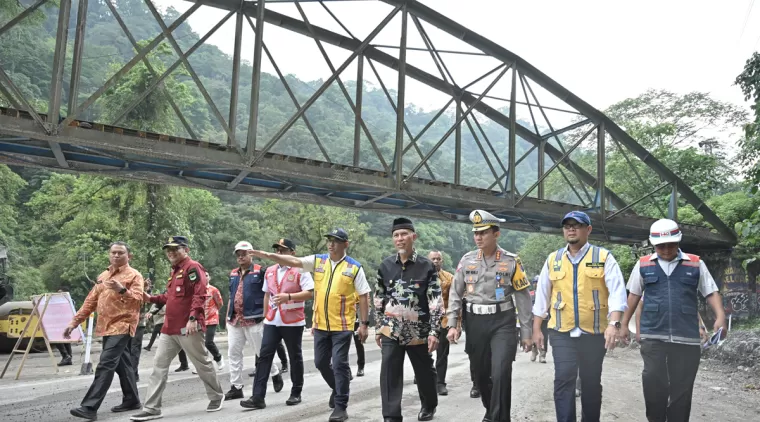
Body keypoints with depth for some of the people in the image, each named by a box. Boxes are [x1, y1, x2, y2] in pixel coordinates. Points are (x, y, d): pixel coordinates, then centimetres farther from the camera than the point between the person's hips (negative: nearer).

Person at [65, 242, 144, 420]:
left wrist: (122, 290, -33)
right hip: (107, 327, 8)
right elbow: (91, 301, 17)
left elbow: (138, 300, -17)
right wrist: (74, 322, 11)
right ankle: (131, 400, 24)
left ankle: (90, 407, -14)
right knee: (122, 365, 14)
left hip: (122, 326, -7)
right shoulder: (102, 276, 16)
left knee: (105, 365, -13)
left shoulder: (134, 275, -6)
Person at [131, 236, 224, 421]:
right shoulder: (174, 271, 19)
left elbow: (200, 295, -20)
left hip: (188, 328, -9)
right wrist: (151, 298, 14)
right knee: (159, 365, 5)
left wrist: (193, 318, -28)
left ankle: (217, 397, 23)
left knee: (201, 363, 4)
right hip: (169, 328, 9)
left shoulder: (193, 267, -10)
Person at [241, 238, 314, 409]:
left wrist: (288, 296, -26)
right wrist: (265, 316, 17)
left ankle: (296, 393, 21)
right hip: (272, 321, 5)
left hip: (293, 322, -5)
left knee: (295, 357, 7)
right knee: (264, 356, -2)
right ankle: (258, 397, -2)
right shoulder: (269, 271, 12)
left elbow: (310, 293, -15)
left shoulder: (300, 271, -8)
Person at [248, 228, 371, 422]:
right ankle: (338, 389, 39)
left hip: (342, 326, -4)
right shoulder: (318, 261, 3)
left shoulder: (354, 267, -6)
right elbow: (294, 261, -6)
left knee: (339, 364, -2)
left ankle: (340, 406, 11)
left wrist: (364, 323, -7)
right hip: (321, 324, 5)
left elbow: (363, 296, -4)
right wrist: (269, 255, -20)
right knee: (321, 362, 14)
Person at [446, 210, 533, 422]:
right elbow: (455, 294, 8)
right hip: (475, 323, 3)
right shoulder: (467, 260, 4)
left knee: (500, 373, -14)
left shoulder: (511, 261, -4)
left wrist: (526, 333, -1)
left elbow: (523, 298, -1)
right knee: (480, 373, 13)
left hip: (503, 323, -3)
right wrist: (452, 325, 1)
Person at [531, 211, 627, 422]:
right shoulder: (553, 260, 8)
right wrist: (536, 329, 9)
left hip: (594, 333, -1)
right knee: (563, 380, -9)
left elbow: (617, 291, -10)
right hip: (562, 333, 1)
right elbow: (542, 295, 11)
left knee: (591, 383, 12)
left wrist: (613, 324, -23)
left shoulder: (603, 257, 0)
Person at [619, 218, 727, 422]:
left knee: (682, 386, 7)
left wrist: (720, 316, -11)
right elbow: (633, 295, 14)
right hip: (653, 335, 0)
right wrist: (624, 324, 14)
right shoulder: (643, 265, 7)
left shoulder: (696, 264, 6)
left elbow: (711, 292, 7)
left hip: (687, 336, 0)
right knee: (653, 381, -3)